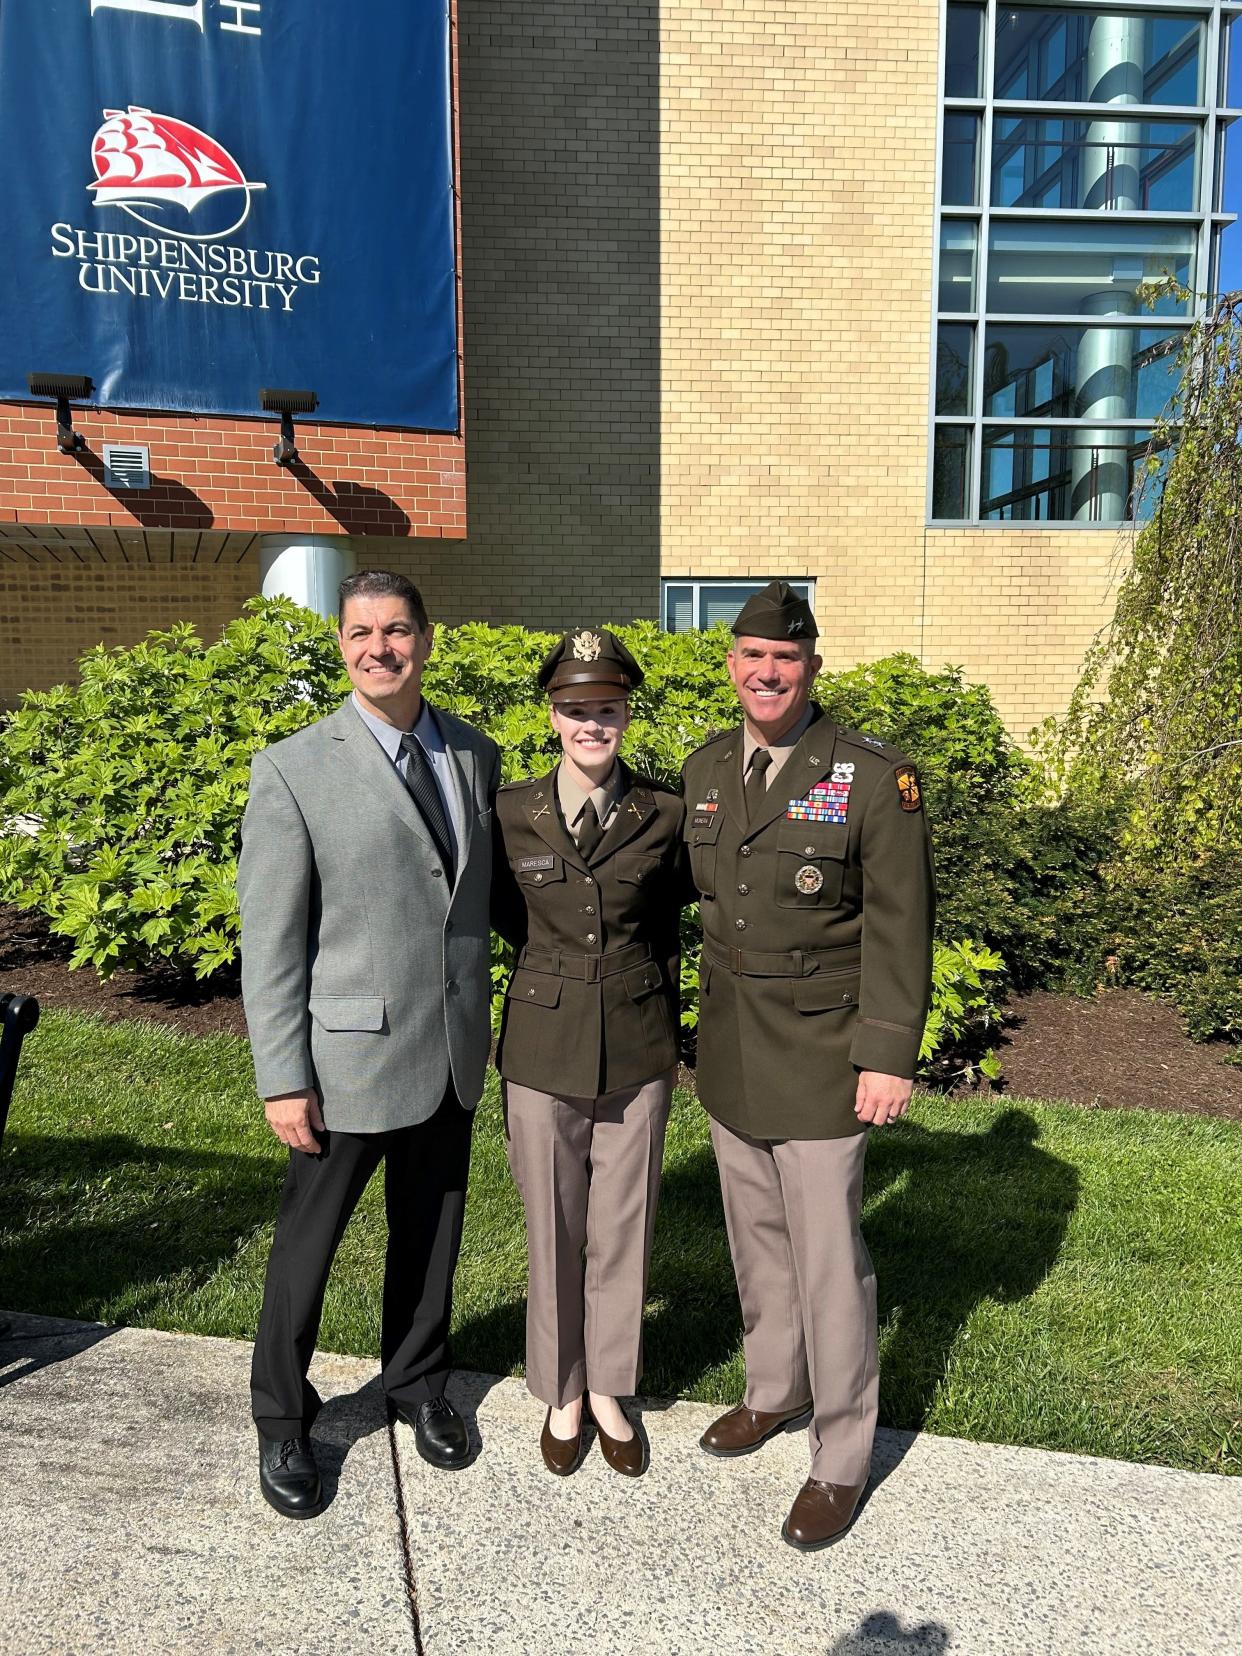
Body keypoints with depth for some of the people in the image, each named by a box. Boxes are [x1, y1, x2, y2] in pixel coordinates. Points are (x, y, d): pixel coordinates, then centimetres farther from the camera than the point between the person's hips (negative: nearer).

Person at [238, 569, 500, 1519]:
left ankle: (419, 1384, 45)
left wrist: (488, 1022, 9)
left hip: (454, 1052, 5)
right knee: (308, 1243, 13)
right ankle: (282, 1421, 37)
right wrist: (283, 1079, -11)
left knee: (433, 1234, 20)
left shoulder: (477, 757, 3)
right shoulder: (294, 770, -11)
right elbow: (270, 940, -10)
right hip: (351, 1055, -4)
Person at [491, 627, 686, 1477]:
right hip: (544, 1049, 0)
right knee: (554, 1235, 12)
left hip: (638, 1053, 1)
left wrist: (668, 1026, 11)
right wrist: (560, 961, 4)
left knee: (623, 1231, 14)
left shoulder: (665, 813, -5)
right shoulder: (511, 812, -7)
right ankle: (561, 1395, 35)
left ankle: (609, 1390, 36)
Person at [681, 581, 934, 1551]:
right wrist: (713, 1019, 14)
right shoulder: (704, 771, 4)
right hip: (729, 1053, 5)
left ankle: (842, 1460, 24)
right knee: (757, 1237, 20)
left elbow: (899, 927, -12)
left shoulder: (874, 777, -13)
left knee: (828, 1259, 4)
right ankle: (775, 1391, 42)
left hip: (822, 1060, -5)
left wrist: (889, 1056, -15)